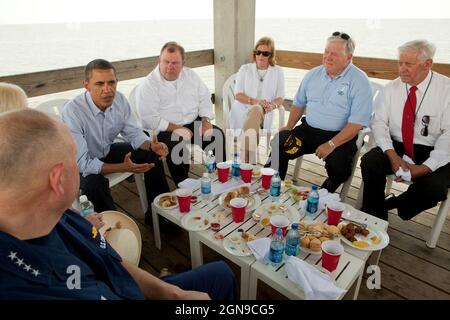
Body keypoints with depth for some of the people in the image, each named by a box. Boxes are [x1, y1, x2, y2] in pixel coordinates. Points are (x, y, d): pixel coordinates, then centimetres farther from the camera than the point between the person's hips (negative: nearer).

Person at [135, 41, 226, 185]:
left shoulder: (190, 75, 9)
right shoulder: (147, 85, -8)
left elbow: (204, 98, 13)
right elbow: (149, 119, -15)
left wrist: (206, 121, -4)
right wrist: (177, 129, -20)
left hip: (194, 123, 5)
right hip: (165, 130, -5)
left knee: (217, 134, -14)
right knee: (176, 145, -34)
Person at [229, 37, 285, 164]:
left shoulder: (277, 71, 14)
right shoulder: (245, 69, 11)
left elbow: (280, 98, 8)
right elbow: (238, 95, 1)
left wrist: (271, 105, -17)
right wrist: (255, 101, -17)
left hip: (263, 115, 0)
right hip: (242, 113, 0)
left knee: (256, 110, -37)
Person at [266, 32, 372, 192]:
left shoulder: (359, 81, -8)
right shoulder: (313, 74, 9)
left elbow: (357, 122, -16)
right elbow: (299, 103, 20)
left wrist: (331, 144, -24)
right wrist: (289, 127, 4)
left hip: (340, 136, -4)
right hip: (309, 129, 5)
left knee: (338, 165, -31)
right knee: (279, 142, -16)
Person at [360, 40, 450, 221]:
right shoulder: (391, 88, 3)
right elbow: (379, 123, -3)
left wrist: (425, 167, -21)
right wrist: (393, 156, -18)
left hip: (431, 153, -2)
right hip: (396, 147, 3)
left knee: (434, 187, -30)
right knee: (370, 161, -26)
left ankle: (392, 205, 1)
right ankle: (375, 218, -8)